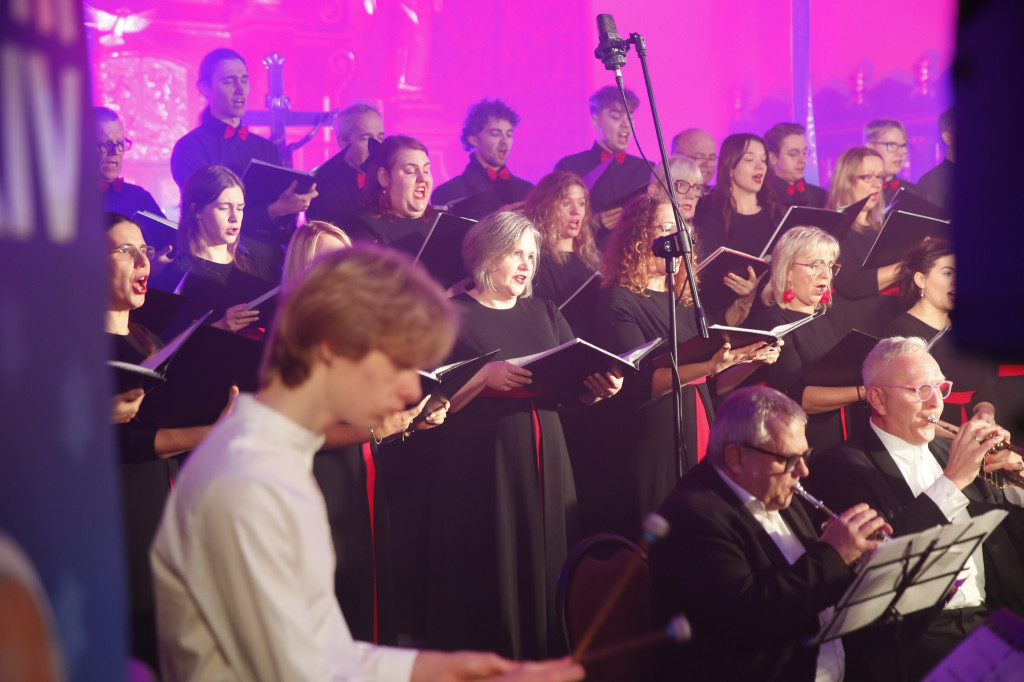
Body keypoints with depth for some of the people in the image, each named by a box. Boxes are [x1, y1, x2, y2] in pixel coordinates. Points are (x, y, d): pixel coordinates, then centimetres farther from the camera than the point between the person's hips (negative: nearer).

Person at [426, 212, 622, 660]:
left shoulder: (545, 315, 16)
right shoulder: (454, 316, 0)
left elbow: (580, 391, 12)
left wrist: (601, 386, -9)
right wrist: (486, 377, -20)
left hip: (547, 467, 5)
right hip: (481, 470, -5)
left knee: (550, 577, 5)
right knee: (490, 586, -3)